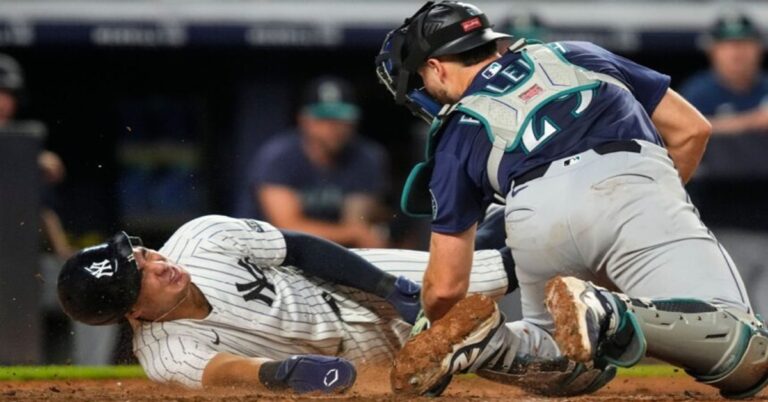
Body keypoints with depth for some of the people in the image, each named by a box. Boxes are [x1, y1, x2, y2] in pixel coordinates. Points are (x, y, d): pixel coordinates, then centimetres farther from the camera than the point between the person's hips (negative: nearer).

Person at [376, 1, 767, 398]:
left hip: (537, 214, 1)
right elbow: (690, 129, 28)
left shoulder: (458, 130, 28)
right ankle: (611, 317, -34)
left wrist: (428, 328, 48)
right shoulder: (575, 54, 35)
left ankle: (499, 346, -3)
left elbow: (446, 286, 27)